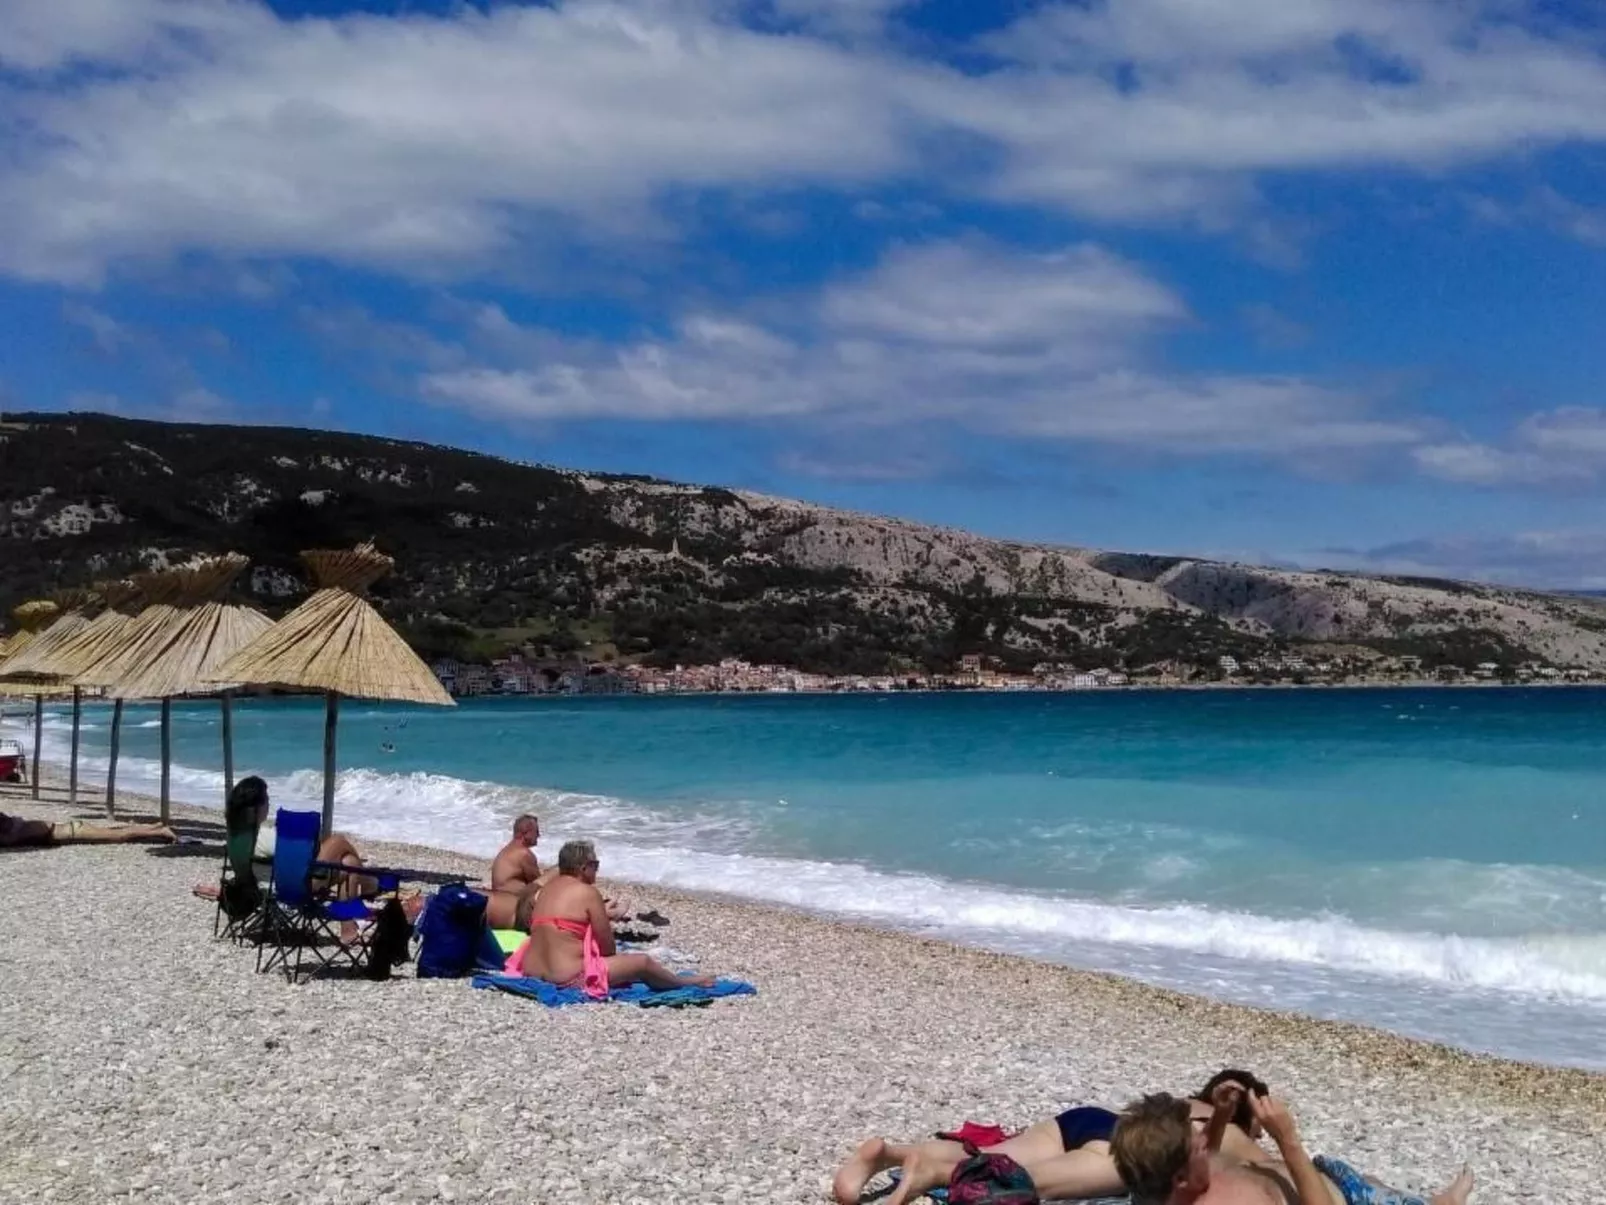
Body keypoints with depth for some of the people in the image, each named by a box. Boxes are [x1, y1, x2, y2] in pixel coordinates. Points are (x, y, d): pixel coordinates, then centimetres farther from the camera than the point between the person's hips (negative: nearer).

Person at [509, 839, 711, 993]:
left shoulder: (547, 888, 13)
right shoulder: (588, 892, -10)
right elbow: (607, 946, -5)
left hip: (532, 970, 9)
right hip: (568, 977, -9)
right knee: (642, 962, 9)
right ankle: (683, 982, 33)